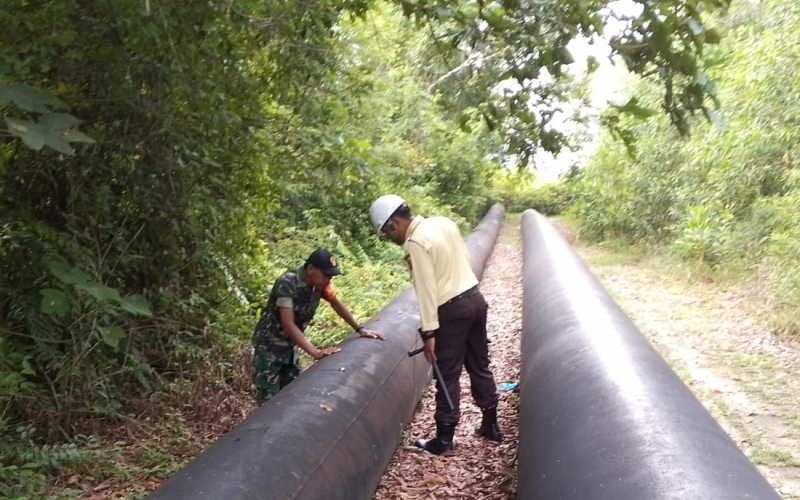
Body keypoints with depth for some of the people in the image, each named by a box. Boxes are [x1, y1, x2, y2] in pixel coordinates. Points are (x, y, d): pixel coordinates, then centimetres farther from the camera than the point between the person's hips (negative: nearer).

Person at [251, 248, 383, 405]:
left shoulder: (320, 283, -10)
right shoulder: (287, 283, -29)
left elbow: (336, 304, 7)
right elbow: (288, 324, -35)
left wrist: (359, 329, 6)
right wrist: (315, 352, -41)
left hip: (289, 345, 7)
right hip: (269, 345, -7)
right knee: (269, 399, -6)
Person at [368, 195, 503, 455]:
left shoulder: (415, 243, -17)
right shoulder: (444, 222, 7)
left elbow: (426, 290, -19)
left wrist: (428, 332, -15)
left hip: (452, 309, -8)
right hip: (475, 298, 8)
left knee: (447, 376, 3)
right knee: (479, 366, 18)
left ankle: (444, 439, 13)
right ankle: (490, 425, 28)